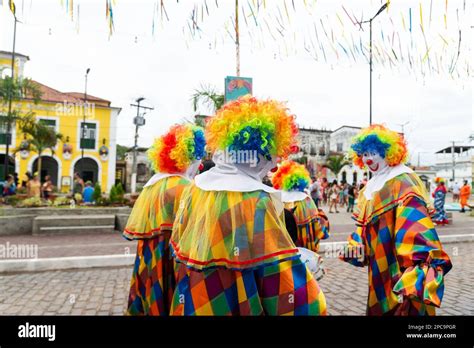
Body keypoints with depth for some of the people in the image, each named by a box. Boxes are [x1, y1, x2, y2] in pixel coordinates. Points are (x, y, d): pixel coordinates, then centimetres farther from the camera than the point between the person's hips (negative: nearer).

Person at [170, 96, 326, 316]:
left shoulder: (195, 188, -3)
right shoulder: (257, 201, -24)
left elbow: (181, 251, 7)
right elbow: (282, 276, -24)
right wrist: (309, 306, -5)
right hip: (237, 304, -5)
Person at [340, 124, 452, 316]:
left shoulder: (404, 183, -17)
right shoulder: (369, 189, 10)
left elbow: (416, 229, -28)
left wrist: (414, 278, -34)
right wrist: (356, 245, 2)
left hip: (402, 274, -8)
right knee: (381, 309, 19)